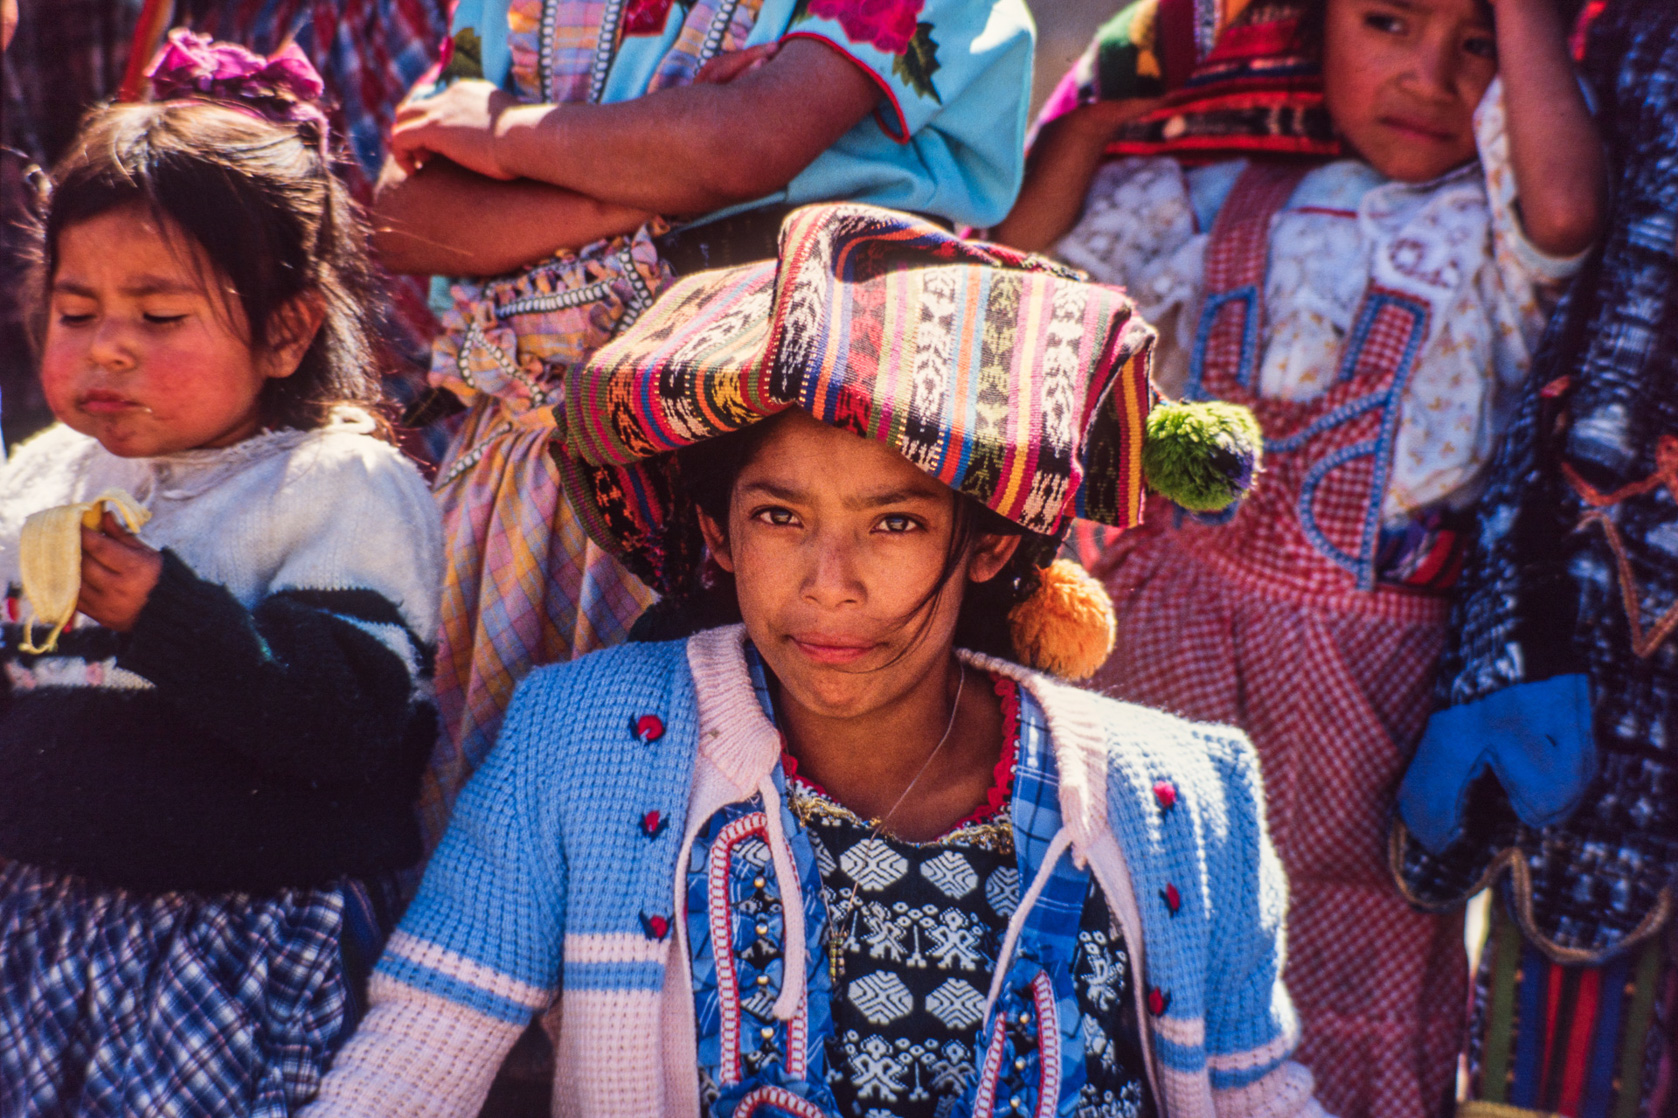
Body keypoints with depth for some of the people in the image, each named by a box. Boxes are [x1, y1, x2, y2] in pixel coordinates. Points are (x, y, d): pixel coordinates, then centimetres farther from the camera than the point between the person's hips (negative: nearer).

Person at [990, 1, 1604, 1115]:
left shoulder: (1487, 226, -2)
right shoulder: (1218, 200, 6)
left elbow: (1564, 208, -27)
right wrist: (1102, 114, -3)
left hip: (1371, 667, -2)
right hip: (1174, 639, 3)